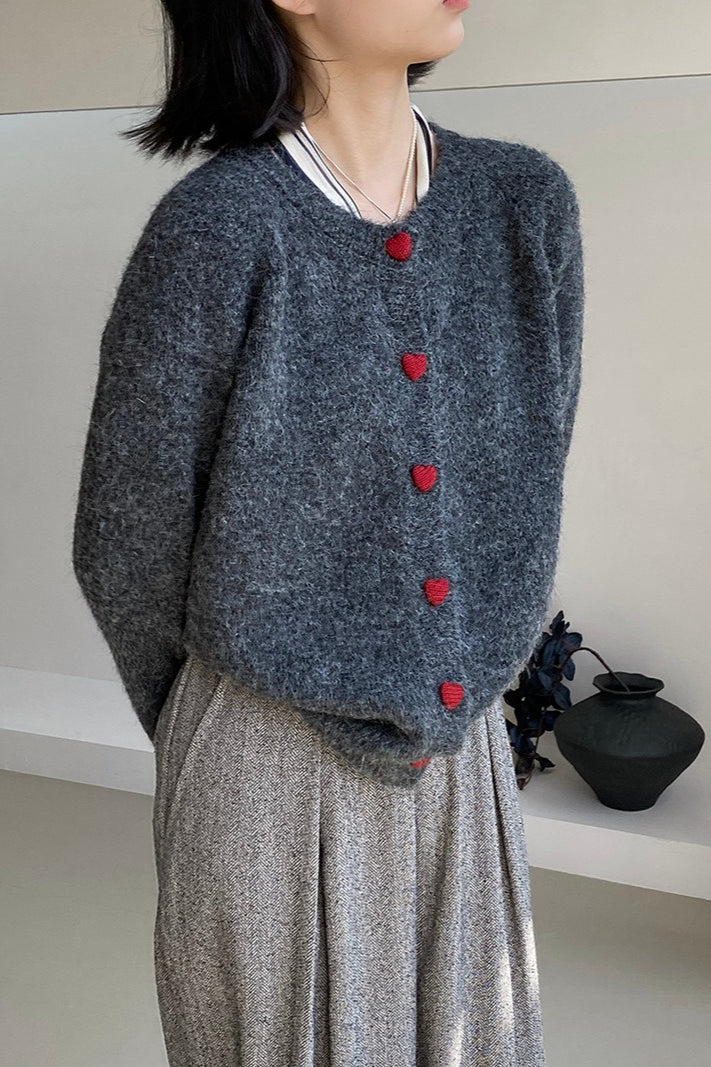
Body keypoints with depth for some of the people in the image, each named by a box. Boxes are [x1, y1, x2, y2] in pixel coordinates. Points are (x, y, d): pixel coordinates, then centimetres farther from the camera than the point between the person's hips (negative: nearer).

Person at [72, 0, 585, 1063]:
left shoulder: (530, 203, -3)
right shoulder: (217, 231, -17)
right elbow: (125, 551, -7)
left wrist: (456, 678, 13)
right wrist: (221, 718, 8)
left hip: (467, 752, 5)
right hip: (272, 772, -4)